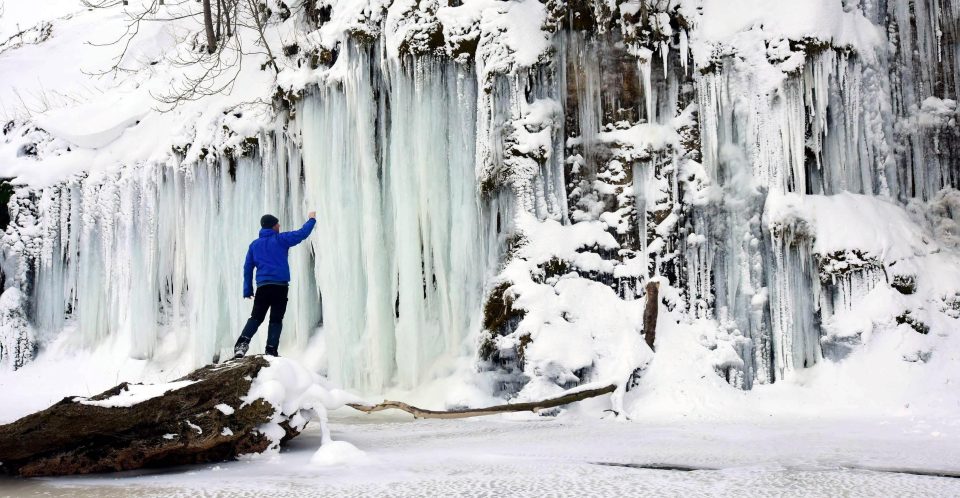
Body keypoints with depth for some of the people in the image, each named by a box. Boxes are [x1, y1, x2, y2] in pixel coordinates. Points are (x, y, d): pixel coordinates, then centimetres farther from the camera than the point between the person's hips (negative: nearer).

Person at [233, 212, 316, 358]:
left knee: (256, 317, 6)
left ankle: (243, 342, -16)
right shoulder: (281, 239, 2)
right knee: (276, 319, -1)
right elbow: (302, 233, 2)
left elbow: (248, 268, 14)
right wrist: (311, 219, 20)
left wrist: (248, 290, 16)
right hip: (280, 285, -3)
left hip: (262, 286, 4)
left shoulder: (254, 245, 16)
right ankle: (271, 350, -9)